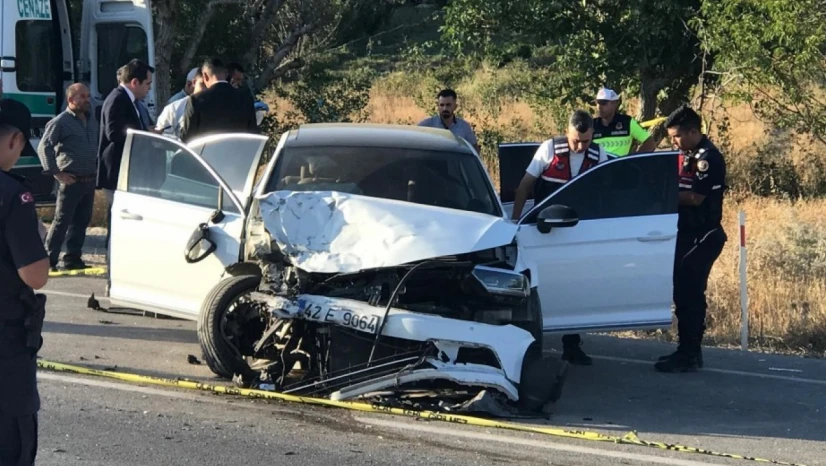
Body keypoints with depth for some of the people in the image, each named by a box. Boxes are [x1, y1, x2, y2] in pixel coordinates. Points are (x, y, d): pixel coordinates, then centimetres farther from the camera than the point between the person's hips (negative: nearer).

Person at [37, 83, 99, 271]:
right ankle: (49, 261, -3)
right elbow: (44, 147, -12)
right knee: (62, 221, -6)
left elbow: (97, 148, 25)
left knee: (81, 221, 10)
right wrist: (56, 173, -14)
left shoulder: (91, 121, 14)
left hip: (89, 181, 7)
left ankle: (73, 258, 18)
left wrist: (96, 170, 13)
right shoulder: (60, 122, -8)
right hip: (71, 181, -7)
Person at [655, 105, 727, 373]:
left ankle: (689, 355, -8)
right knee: (684, 293, 12)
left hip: (703, 237, -9)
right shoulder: (685, 155, 12)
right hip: (685, 234, 9)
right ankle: (689, 351, 20)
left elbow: (695, 197, -21)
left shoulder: (708, 157, -15)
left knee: (690, 294, -10)